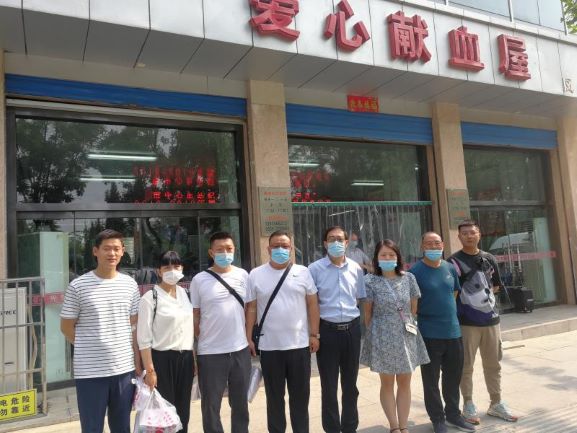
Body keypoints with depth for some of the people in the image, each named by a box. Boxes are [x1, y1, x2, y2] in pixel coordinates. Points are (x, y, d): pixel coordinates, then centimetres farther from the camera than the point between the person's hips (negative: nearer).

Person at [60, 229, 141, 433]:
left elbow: (134, 326, 8)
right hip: (90, 372, -3)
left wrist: (137, 361, 5)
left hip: (125, 369, 3)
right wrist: (89, 348, 2)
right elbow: (66, 326, 2)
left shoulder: (130, 284, 3)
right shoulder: (78, 286, -7)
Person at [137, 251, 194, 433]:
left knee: (183, 411, 13)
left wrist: (194, 358, 10)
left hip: (185, 358, 5)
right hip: (162, 359, -5)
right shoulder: (150, 298, -10)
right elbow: (144, 338, -11)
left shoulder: (184, 293, 7)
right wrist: (149, 370, -13)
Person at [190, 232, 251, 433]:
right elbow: (194, 317, -1)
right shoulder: (199, 280, -6)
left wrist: (250, 338, 6)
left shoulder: (243, 275, 1)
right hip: (210, 353, -2)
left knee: (240, 404, 19)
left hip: (240, 350, 3)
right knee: (211, 406, 12)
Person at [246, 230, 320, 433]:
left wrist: (314, 334, 0)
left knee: (301, 394, 13)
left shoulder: (303, 272, 2)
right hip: (269, 346, -1)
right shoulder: (256, 275, 0)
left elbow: (312, 304, 4)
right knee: (274, 396, 13)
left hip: (299, 344, 1)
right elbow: (251, 308, 1)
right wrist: (249, 338, -1)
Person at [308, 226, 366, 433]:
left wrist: (354, 319, 8)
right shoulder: (315, 268, -6)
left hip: (352, 329, 3)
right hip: (327, 330, -3)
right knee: (329, 386, 8)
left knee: (350, 383, 16)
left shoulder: (355, 268, 4)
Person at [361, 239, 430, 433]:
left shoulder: (409, 278, 1)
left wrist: (407, 325, 12)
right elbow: (368, 312, 1)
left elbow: (414, 308, 10)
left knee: (405, 383, 10)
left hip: (406, 335, 3)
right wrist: (373, 333, 4)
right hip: (382, 337, -3)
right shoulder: (370, 281, -7)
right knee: (387, 384, 8)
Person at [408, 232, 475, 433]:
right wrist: (422, 320, -8)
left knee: (453, 376, 17)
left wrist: (449, 313, 15)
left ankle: (453, 414, 35)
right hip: (429, 334, -5)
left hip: (453, 331, 5)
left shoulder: (450, 268, 6)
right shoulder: (416, 271, -11)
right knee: (431, 379, 7)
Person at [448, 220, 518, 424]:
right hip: (467, 322, -5)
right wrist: (467, 301, -6)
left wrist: (483, 297, 7)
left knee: (493, 364, 14)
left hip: (491, 319, 5)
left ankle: (496, 403, 28)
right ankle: (468, 405, 17)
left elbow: (496, 285, 19)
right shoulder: (454, 261, -7)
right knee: (466, 365, 3)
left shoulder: (489, 259, 8)